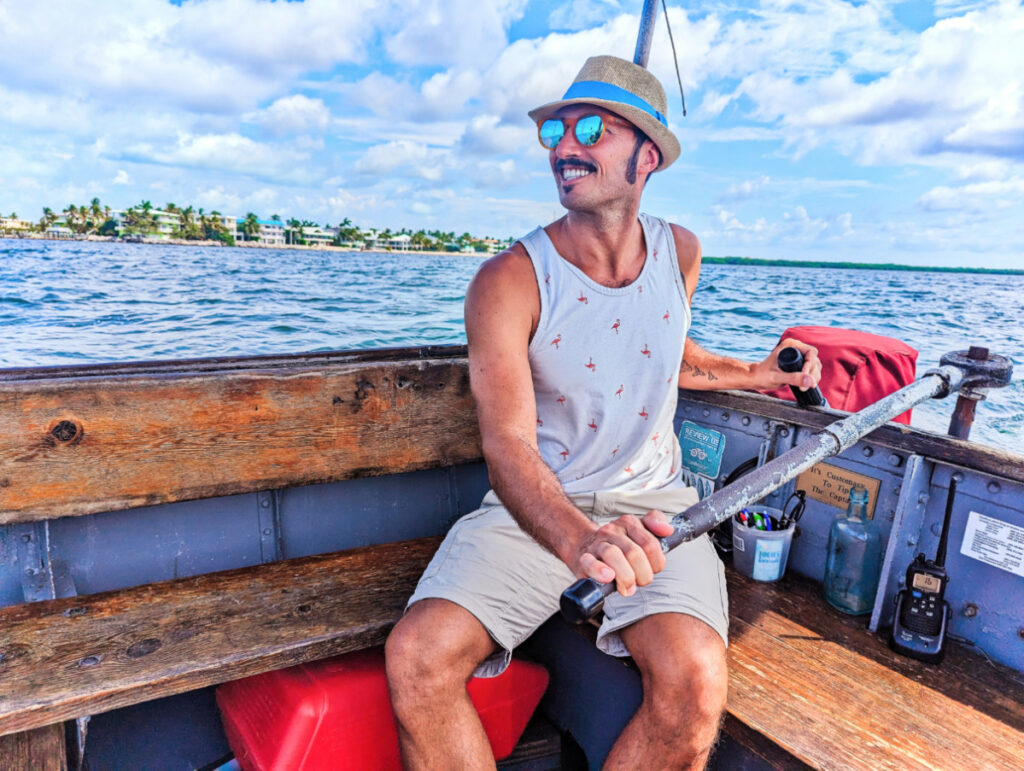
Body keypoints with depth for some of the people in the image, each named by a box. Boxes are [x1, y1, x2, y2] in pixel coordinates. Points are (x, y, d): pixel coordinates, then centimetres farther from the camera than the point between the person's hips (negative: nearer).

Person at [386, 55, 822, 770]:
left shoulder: (681, 252, 3)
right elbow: (507, 444, -26)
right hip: (534, 509, -2)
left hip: (650, 502, 3)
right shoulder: (509, 280, -13)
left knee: (695, 682, -26)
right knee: (417, 659, -24)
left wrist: (761, 374, 16)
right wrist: (577, 540, -45)